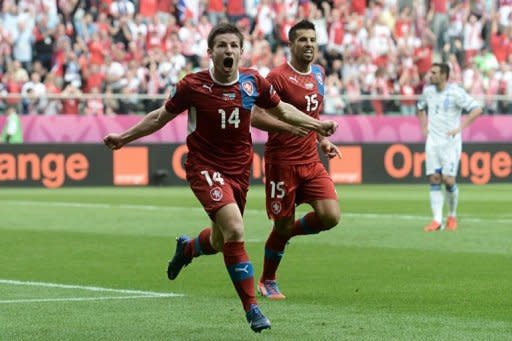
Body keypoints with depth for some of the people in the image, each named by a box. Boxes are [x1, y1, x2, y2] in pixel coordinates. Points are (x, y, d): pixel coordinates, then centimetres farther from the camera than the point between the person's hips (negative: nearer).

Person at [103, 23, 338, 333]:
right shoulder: (193, 85, -13)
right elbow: (161, 117, 2)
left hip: (239, 168, 5)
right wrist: (123, 138, 1)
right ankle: (251, 307, -16)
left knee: (220, 241, 17)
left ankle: (186, 248, 55)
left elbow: (282, 110, 14)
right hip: (205, 166, -5)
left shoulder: (253, 82, -5)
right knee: (235, 229, -25)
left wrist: (318, 125, 11)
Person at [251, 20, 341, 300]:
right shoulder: (278, 77, -12)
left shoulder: (318, 74, 11)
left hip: (311, 161, 6)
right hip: (282, 163, -6)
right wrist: (289, 126, -30)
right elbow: (256, 117, -17)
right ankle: (267, 281, 25)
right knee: (283, 225, 1)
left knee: (330, 216, -11)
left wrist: (322, 140, 15)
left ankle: (288, 233, 20)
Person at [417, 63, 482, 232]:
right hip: (432, 142, 5)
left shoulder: (455, 92, -11)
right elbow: (421, 108, 28)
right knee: (434, 180, -4)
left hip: (450, 141, -5)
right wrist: (424, 128, 14)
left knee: (448, 180, -10)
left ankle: (452, 217, 11)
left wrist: (460, 128, -17)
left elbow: (477, 109, -15)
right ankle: (437, 220, -4)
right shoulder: (428, 91, 8)